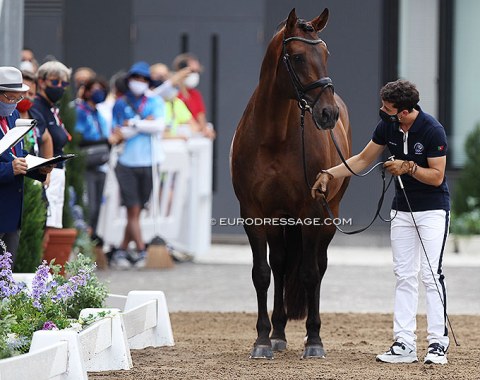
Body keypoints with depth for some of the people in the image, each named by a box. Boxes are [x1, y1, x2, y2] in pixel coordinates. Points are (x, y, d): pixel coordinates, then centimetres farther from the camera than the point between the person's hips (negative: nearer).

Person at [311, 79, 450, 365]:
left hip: (433, 209, -6)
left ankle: (438, 343, -8)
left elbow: (436, 176, -16)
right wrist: (330, 174, 1)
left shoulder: (432, 130, -21)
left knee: (432, 274, -11)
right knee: (405, 276, 5)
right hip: (402, 209, 6)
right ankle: (404, 345, 5)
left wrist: (408, 167, -27)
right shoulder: (387, 126, -3)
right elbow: (363, 160, 8)